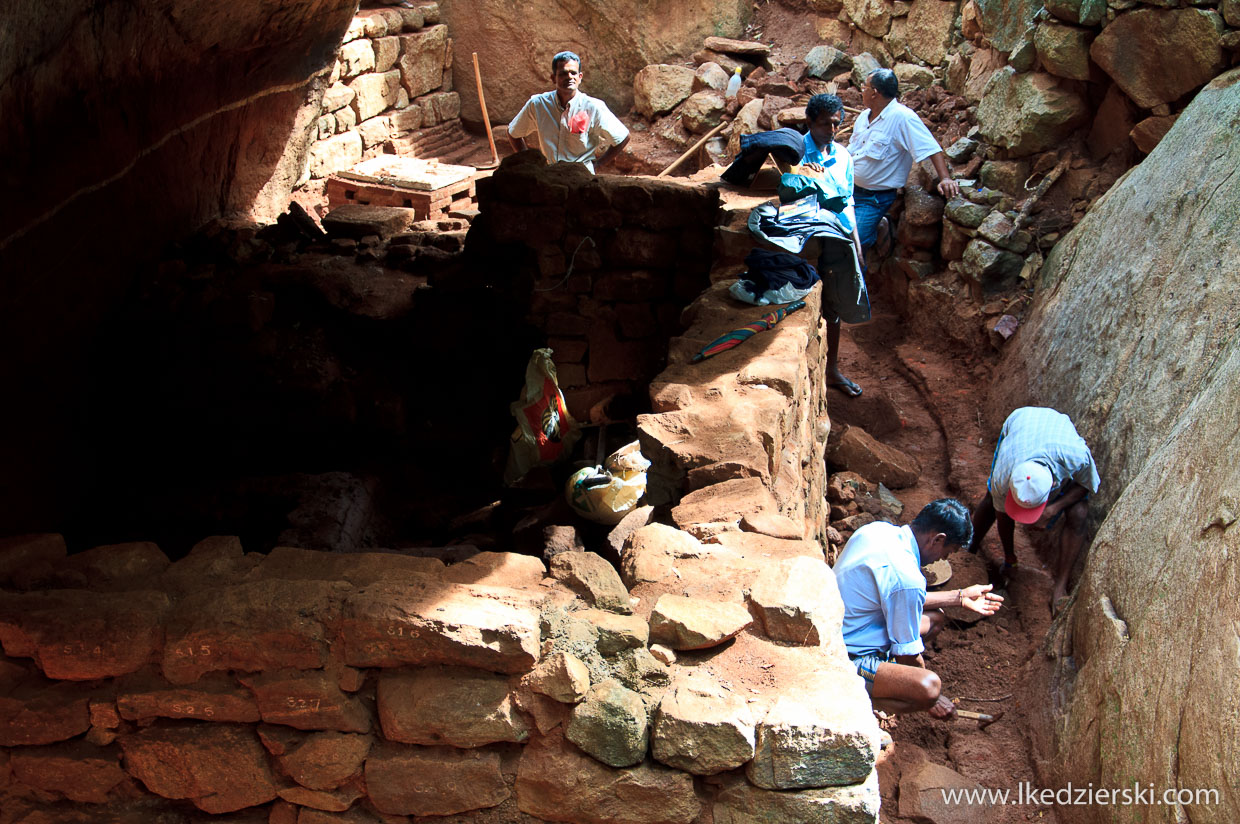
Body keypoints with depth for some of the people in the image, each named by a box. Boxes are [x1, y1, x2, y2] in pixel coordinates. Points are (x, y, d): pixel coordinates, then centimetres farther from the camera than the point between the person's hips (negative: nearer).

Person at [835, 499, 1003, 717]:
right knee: (929, 687, -28)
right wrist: (932, 698, 2)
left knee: (935, 618, 13)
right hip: (845, 662, -10)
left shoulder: (877, 529, 0)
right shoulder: (906, 577, -27)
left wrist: (959, 597, 19)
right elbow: (908, 654, -15)